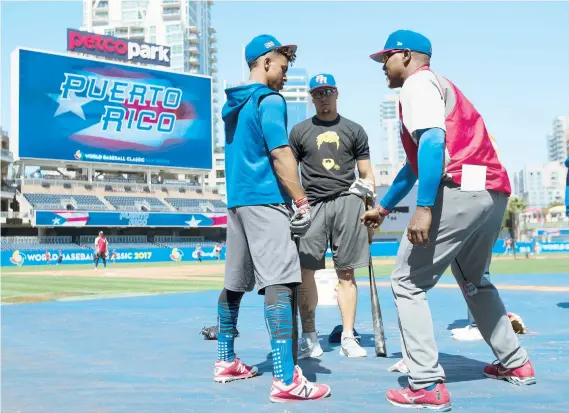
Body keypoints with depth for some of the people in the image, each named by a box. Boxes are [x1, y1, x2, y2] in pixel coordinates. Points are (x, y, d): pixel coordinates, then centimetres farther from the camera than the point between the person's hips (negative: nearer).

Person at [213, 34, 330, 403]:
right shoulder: (269, 100, -7)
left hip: (237, 200, 9)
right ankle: (286, 379, -21)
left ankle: (226, 361, 25)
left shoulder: (232, 105, 19)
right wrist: (302, 202, -14)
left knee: (235, 282, 15)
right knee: (280, 283, -15)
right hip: (264, 200, -9)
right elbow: (280, 154, -16)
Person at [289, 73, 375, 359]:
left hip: (347, 204, 0)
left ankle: (348, 338, 6)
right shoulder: (299, 131, 14)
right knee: (304, 270, -7)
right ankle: (309, 338, 1)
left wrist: (367, 186, -4)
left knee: (346, 272, 1)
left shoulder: (354, 130, 15)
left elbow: (366, 173, 16)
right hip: (312, 205, 0)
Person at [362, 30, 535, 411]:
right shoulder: (437, 85, 31)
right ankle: (516, 364, 33)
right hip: (494, 193, 10)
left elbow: (432, 143, -17)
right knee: (472, 280, 28)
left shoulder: (418, 83, 2)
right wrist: (382, 208, 42)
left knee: (407, 283, -2)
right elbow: (415, 163, 36)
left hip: (461, 191, -10)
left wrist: (424, 208, -24)